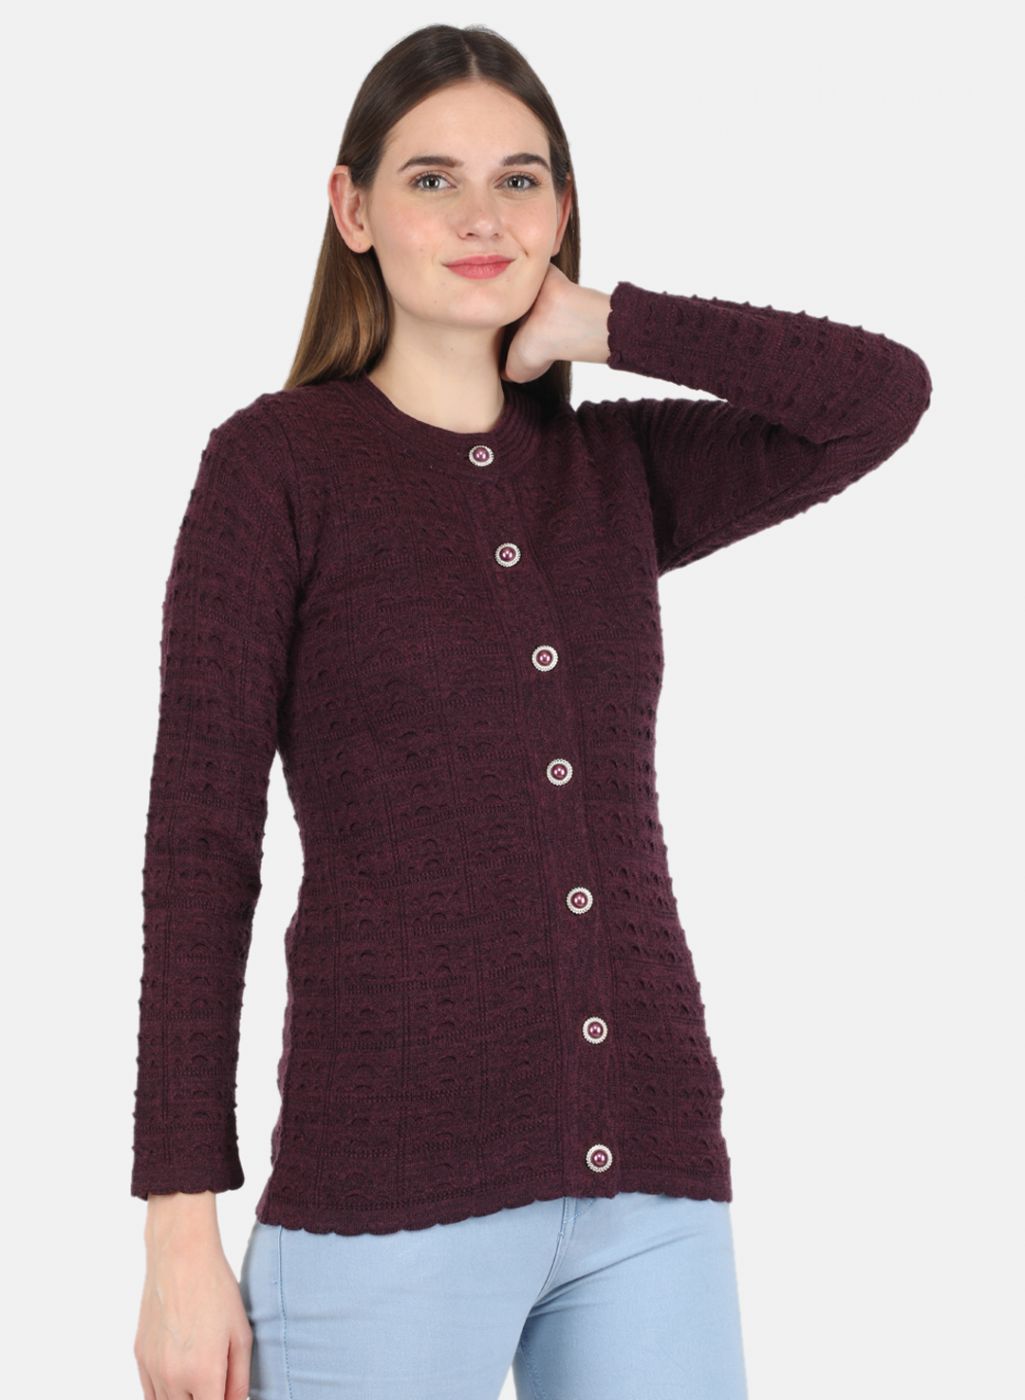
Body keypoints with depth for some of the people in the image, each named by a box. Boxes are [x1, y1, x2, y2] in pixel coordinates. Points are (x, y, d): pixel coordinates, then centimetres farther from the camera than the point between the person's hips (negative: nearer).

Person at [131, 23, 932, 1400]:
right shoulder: (278, 462, 1)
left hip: (650, 1178, 4)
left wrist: (602, 326, 1)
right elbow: (200, 847, -3)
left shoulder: (618, 469, 13)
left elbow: (886, 395, -2)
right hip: (393, 1177, -4)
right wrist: (183, 1233, -8)